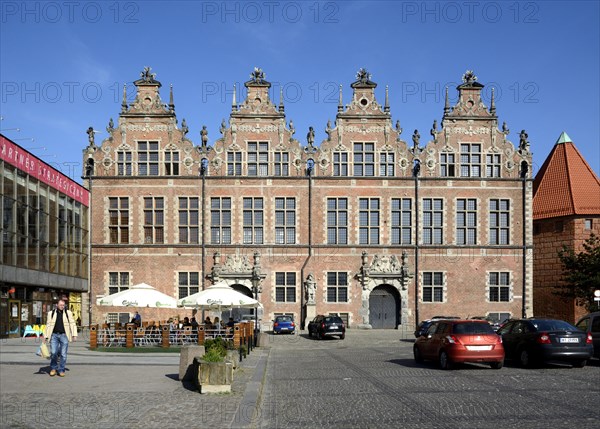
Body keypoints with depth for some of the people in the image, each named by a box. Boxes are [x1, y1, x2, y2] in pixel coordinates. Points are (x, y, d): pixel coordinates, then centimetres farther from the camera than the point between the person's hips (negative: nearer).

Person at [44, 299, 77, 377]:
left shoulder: (68, 313, 7)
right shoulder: (51, 313, 9)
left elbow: (72, 324, 5)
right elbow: (48, 325, 11)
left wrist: (74, 334, -3)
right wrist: (46, 336, 7)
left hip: (64, 335, 0)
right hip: (54, 335, 0)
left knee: (63, 354, -2)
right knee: (53, 353, -8)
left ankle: (61, 370, 9)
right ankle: (53, 368, 13)